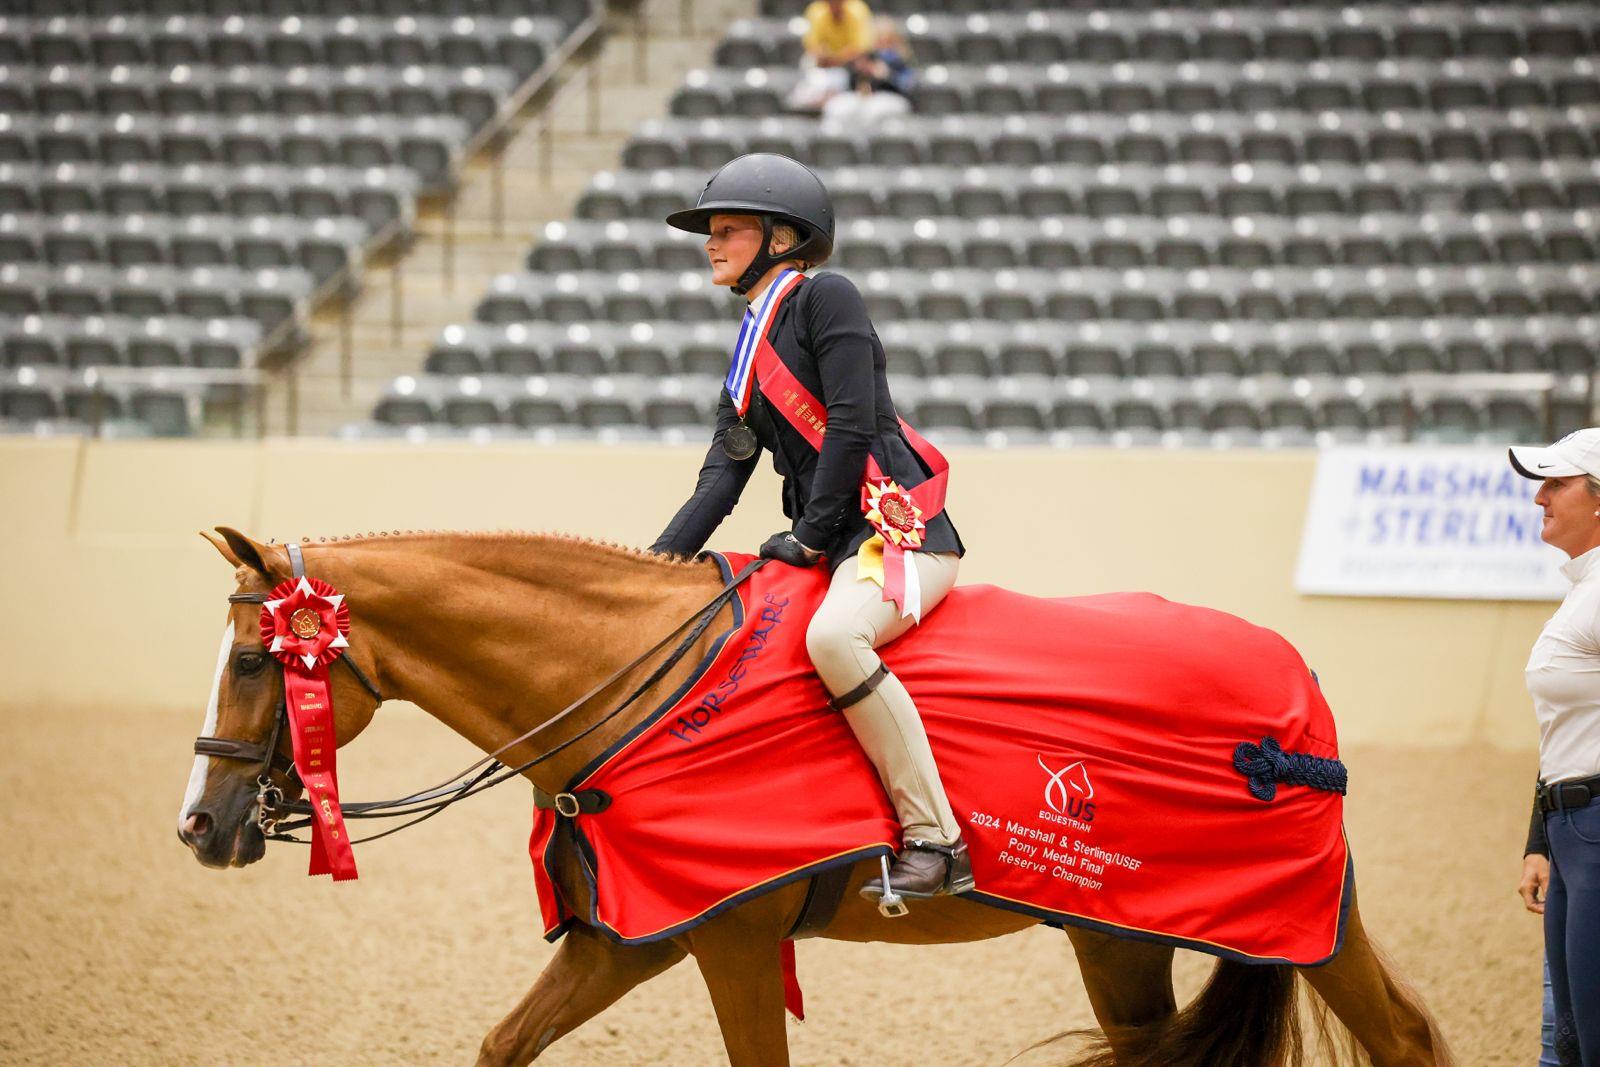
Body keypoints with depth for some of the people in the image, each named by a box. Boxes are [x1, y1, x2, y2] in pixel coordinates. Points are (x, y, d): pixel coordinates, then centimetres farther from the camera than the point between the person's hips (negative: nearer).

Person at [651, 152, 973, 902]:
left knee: (833, 636, -36)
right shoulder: (751, 353, 20)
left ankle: (935, 843, -34)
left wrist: (811, 537, -12)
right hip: (835, 545, 10)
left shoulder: (824, 298, -4)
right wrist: (654, 565, 1)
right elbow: (722, 477, 14)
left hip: (901, 527, -10)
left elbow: (851, 424, -13)